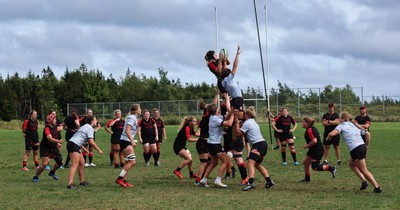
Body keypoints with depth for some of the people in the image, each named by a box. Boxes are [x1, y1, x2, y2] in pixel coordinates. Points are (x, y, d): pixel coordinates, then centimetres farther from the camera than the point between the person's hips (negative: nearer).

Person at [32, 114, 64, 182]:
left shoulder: (55, 127, 2)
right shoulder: (47, 128, -22)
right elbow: (49, 138, -38)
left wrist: (57, 143, 20)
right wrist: (58, 141, -51)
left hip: (53, 147, 8)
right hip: (45, 147, -7)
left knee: (60, 161, 4)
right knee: (44, 164, -17)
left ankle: (52, 172, 32)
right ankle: (36, 176, 3)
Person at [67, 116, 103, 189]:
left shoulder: (86, 127, 24)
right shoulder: (90, 128, -7)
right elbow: (91, 142, -16)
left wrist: (84, 148, 33)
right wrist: (99, 150, -6)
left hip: (73, 144, 11)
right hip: (73, 145, -11)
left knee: (82, 163, 17)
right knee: (75, 165, -18)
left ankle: (82, 181, 25)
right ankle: (70, 184, -28)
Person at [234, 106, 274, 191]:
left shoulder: (247, 122, -7)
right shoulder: (253, 121, 23)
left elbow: (239, 133, -9)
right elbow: (245, 133, 27)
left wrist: (237, 123, -1)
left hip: (258, 145, -10)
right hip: (263, 144, 10)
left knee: (250, 163, -20)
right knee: (257, 164, 21)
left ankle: (251, 183, -37)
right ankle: (269, 181, 23)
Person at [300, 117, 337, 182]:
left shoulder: (309, 130, -21)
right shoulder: (312, 128, 11)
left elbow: (314, 141, -30)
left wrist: (307, 146, -16)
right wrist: (307, 145, 18)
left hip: (317, 150, -11)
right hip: (313, 150, 11)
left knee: (315, 167, -7)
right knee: (306, 162, 15)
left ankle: (331, 169, -2)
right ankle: (307, 178, 26)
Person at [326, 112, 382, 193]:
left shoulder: (341, 126, 2)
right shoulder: (354, 125, 21)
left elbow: (332, 134, -14)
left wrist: (328, 138, 8)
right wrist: (367, 146, 30)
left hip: (355, 149, -8)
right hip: (363, 146, 8)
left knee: (364, 171, 0)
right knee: (351, 164, 27)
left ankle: (377, 187, -2)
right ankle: (363, 181, 18)